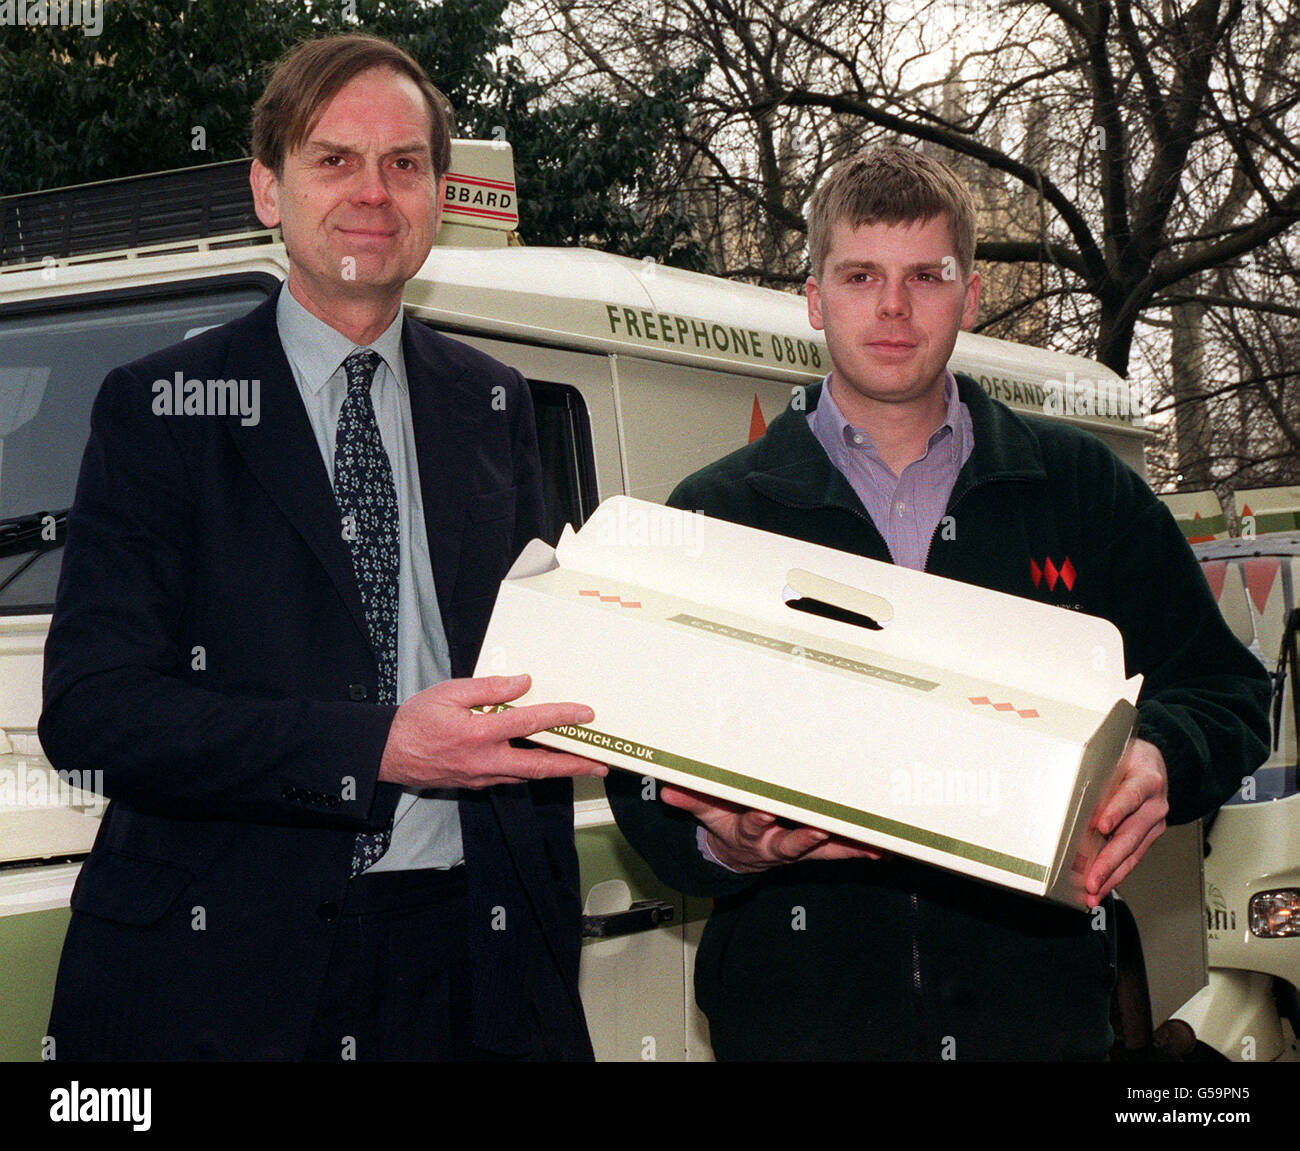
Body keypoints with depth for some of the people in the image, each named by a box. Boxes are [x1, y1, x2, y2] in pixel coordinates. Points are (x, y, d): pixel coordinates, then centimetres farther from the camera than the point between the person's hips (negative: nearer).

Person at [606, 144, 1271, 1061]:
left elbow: (1225, 691, 10)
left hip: (1038, 994, 1)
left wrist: (1161, 762, -12)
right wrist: (723, 846, -20)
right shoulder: (720, 511, 5)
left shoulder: (1082, 488, 9)